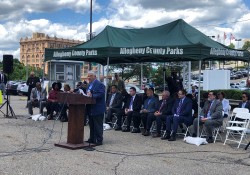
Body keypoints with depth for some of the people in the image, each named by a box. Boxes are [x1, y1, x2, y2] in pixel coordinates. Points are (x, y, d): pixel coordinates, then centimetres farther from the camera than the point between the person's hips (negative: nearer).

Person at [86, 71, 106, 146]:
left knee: (98, 125, -4)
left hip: (97, 109, -9)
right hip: (90, 109, 9)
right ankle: (92, 139, 25)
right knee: (91, 125, 16)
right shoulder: (89, 84, 17)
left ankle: (99, 140, 2)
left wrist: (92, 96, -29)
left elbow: (101, 94, -21)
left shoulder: (99, 84, -11)